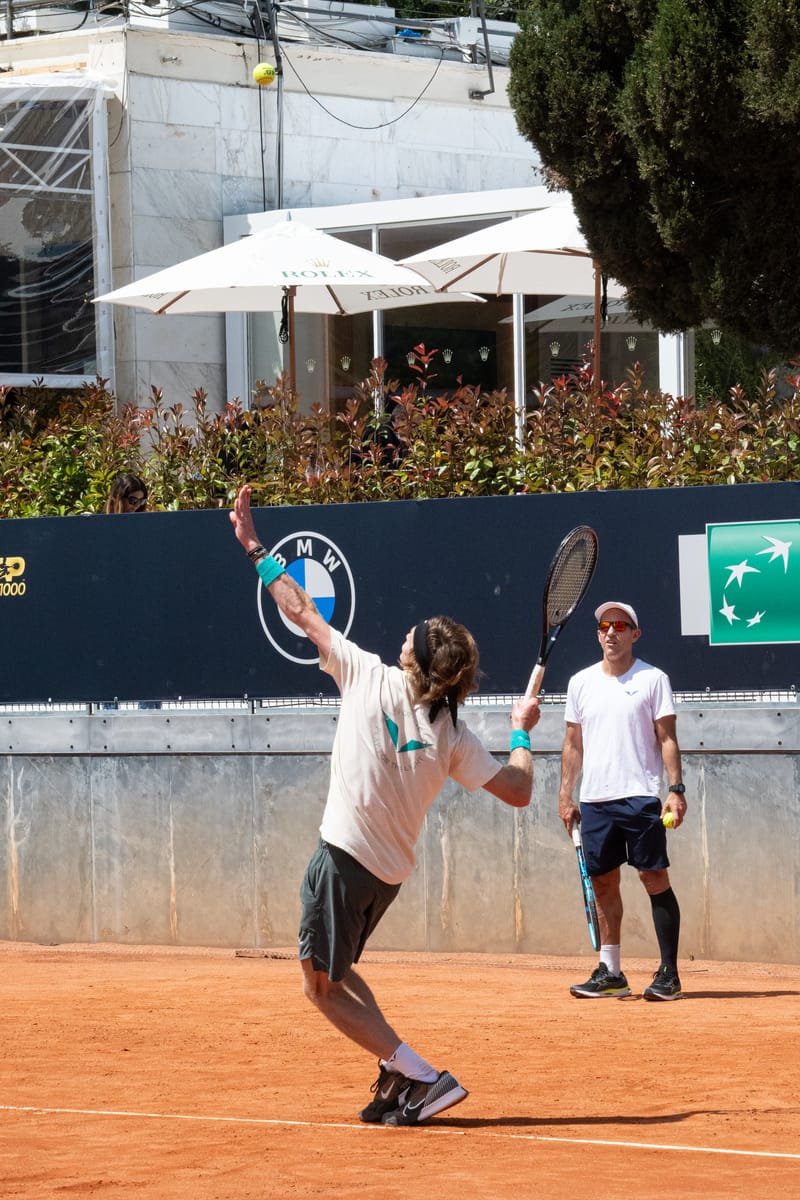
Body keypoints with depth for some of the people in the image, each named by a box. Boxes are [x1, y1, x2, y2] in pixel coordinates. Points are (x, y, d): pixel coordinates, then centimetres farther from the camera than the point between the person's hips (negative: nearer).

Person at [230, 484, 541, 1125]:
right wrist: (522, 732, 16)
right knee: (337, 970, 26)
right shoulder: (454, 735, -2)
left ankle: (421, 1077, -8)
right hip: (392, 872, 6)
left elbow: (302, 611, -1)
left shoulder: (370, 677, -9)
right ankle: (398, 1075, 17)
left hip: (345, 856, -6)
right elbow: (518, 790, -2)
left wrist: (255, 547, 10)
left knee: (323, 987, 1)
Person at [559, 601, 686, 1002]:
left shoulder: (653, 679, 0)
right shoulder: (581, 683, 12)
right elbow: (573, 744, 15)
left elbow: (667, 739, -2)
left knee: (654, 878, -7)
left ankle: (669, 973, -5)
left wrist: (676, 789, -12)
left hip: (640, 798, -4)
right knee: (603, 882, 6)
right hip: (594, 800, 5)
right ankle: (610, 973, 13)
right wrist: (565, 795, 9)